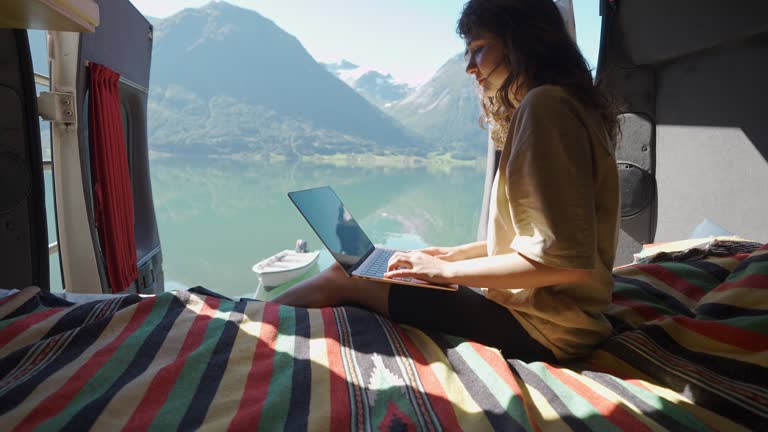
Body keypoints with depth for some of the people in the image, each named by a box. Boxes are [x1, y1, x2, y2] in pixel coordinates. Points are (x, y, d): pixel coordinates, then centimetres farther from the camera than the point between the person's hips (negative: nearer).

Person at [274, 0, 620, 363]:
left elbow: (564, 259, -24)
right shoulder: (564, 104, 15)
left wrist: (446, 270, -15)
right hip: (536, 306, 9)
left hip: (543, 329, -9)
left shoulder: (544, 105, -17)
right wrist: (457, 253, 8)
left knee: (341, 281, -6)